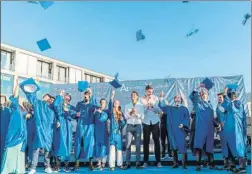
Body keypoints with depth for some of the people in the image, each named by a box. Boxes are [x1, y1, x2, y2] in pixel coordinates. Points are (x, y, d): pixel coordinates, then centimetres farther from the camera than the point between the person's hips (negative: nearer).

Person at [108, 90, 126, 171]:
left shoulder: (121, 113, 11)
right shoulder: (111, 112, 3)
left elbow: (124, 123, 5)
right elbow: (110, 105, -17)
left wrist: (122, 120, -16)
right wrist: (112, 97, -29)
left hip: (119, 133, 3)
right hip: (112, 133, -3)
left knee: (119, 149, 9)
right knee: (112, 149, -7)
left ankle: (119, 164, 19)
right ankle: (112, 165, -4)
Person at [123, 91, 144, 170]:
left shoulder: (140, 105, 6)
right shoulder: (127, 105, 11)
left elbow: (142, 116, -3)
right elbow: (126, 116, 3)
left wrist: (136, 113, -20)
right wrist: (130, 113, -15)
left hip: (138, 126, -1)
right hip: (129, 126, 1)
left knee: (138, 145, 1)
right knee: (128, 144, -3)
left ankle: (137, 163, 6)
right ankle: (127, 163, 0)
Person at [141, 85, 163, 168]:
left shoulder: (156, 98, 2)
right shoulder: (142, 99, -1)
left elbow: (159, 110, -6)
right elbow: (143, 111, -9)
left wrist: (153, 104, -20)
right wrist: (147, 103, -21)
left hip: (155, 122, 1)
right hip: (146, 122, 0)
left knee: (157, 141, 1)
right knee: (146, 142, 1)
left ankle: (158, 161, 7)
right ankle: (145, 161, 7)